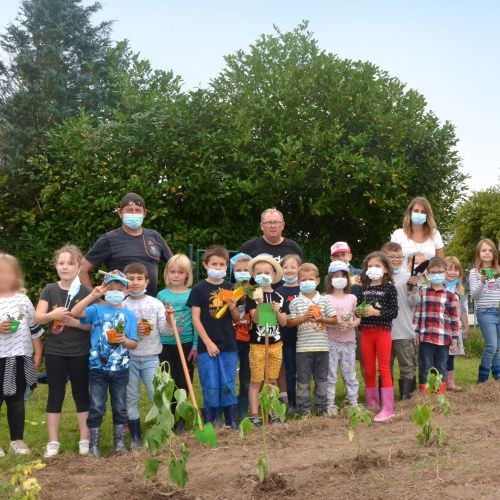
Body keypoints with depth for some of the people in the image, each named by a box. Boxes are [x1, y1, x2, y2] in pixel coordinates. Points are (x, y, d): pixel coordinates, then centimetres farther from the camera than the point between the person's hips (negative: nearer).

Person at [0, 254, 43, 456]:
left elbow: (34, 328, 9)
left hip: (20, 358, 3)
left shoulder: (23, 299, 3)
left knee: (17, 400, 13)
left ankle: (17, 440, 23)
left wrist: (38, 353, 9)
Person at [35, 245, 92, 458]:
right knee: (55, 395, 7)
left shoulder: (86, 292, -4)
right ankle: (53, 442, 15)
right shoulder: (50, 290, 2)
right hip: (55, 352, 2)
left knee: (81, 394, 8)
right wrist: (52, 315, -24)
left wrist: (74, 322, -22)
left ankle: (85, 440, 17)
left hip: (80, 353, -1)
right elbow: (38, 317, -4)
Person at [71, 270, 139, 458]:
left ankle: (119, 442, 26)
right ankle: (94, 445, 14)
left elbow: (134, 343, 2)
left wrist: (125, 340, -19)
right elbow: (74, 313, -21)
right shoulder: (97, 309, -3)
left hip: (120, 369, 2)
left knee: (120, 407, 12)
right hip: (98, 367, -2)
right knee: (96, 407, 3)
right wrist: (92, 296, -20)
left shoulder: (129, 315, 3)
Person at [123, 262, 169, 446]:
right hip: (128, 358, 0)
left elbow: (165, 330, -2)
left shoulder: (156, 304, 1)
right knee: (131, 398, 6)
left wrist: (169, 320, -21)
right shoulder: (122, 305, 0)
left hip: (151, 357, 0)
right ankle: (135, 437, 17)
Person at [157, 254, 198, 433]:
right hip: (165, 344, 1)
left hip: (186, 344, -1)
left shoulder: (192, 295, -1)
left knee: (183, 383, 5)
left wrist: (195, 346, -4)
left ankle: (180, 418, 18)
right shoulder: (161, 295, 4)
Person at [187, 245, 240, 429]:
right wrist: (208, 343, -10)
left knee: (228, 385, 8)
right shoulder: (199, 289, -3)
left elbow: (237, 318, 11)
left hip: (228, 345, 3)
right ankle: (209, 422, 13)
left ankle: (231, 421, 18)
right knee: (210, 386, 1)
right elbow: (195, 318, -5)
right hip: (207, 346, -3)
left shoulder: (230, 288, 7)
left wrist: (233, 306, -11)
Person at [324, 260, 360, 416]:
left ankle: (354, 403, 16)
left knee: (350, 374, 9)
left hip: (349, 340, 3)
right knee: (330, 375, -1)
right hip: (331, 341, -3)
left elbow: (358, 318, 9)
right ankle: (330, 405, 5)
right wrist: (335, 324, -21)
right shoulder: (326, 299, 0)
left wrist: (352, 324, -12)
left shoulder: (352, 298, 10)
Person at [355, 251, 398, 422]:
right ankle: (372, 404, 22)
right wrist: (358, 311, -6)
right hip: (366, 331, 5)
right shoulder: (364, 288, 9)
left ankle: (388, 407, 0)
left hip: (382, 331, -5)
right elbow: (358, 308, 16)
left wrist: (376, 312, -21)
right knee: (369, 371, 10)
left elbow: (394, 312, -10)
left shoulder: (389, 288, -4)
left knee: (384, 369, -3)